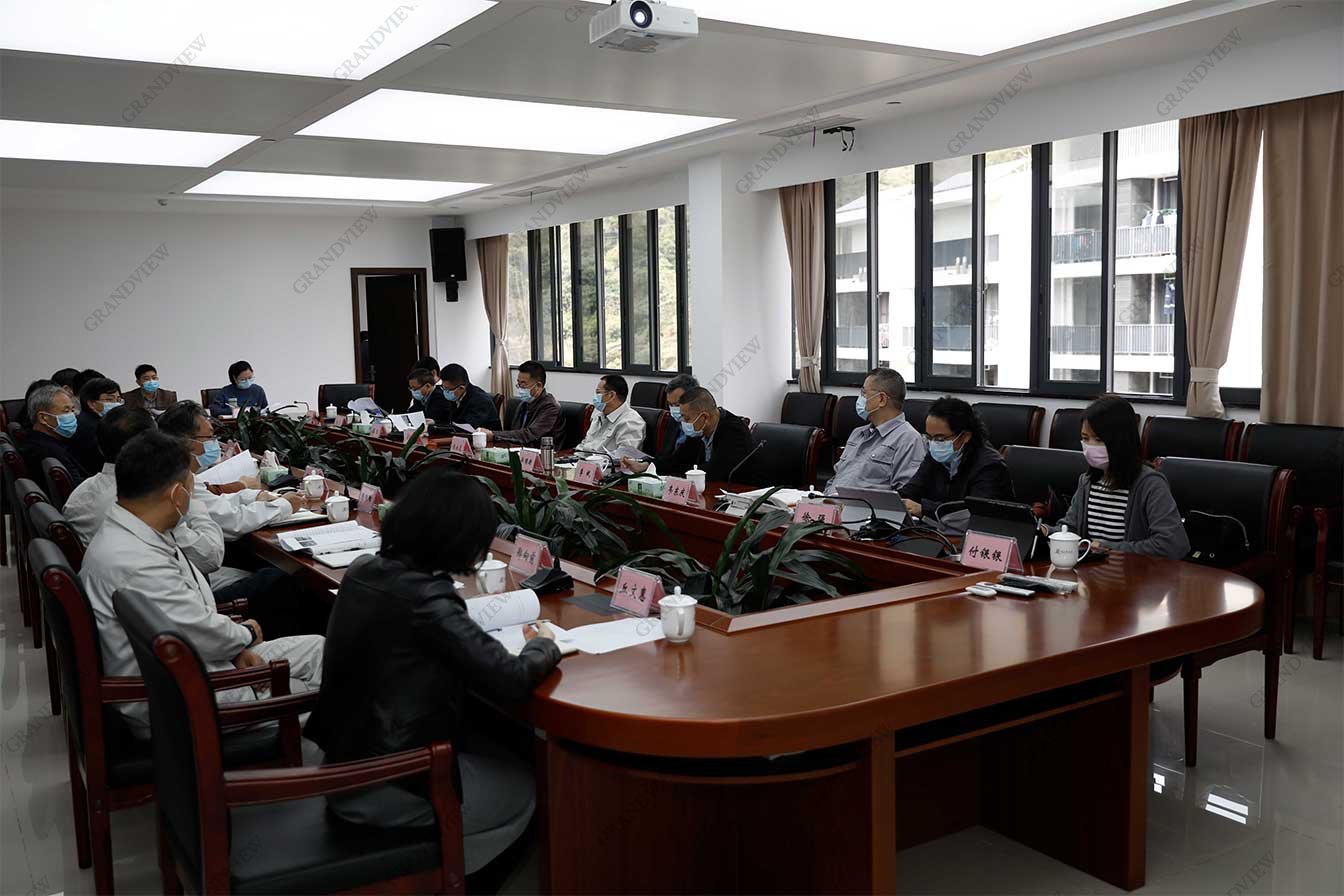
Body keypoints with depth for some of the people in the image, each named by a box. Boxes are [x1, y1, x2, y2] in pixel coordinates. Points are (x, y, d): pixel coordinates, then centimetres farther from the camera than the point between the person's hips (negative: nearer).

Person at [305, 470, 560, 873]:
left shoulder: (362, 571, -4)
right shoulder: (427, 602, -29)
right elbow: (511, 681, -27)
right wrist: (543, 644, -7)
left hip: (343, 761, 8)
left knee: (493, 751, 24)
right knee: (521, 789, 15)